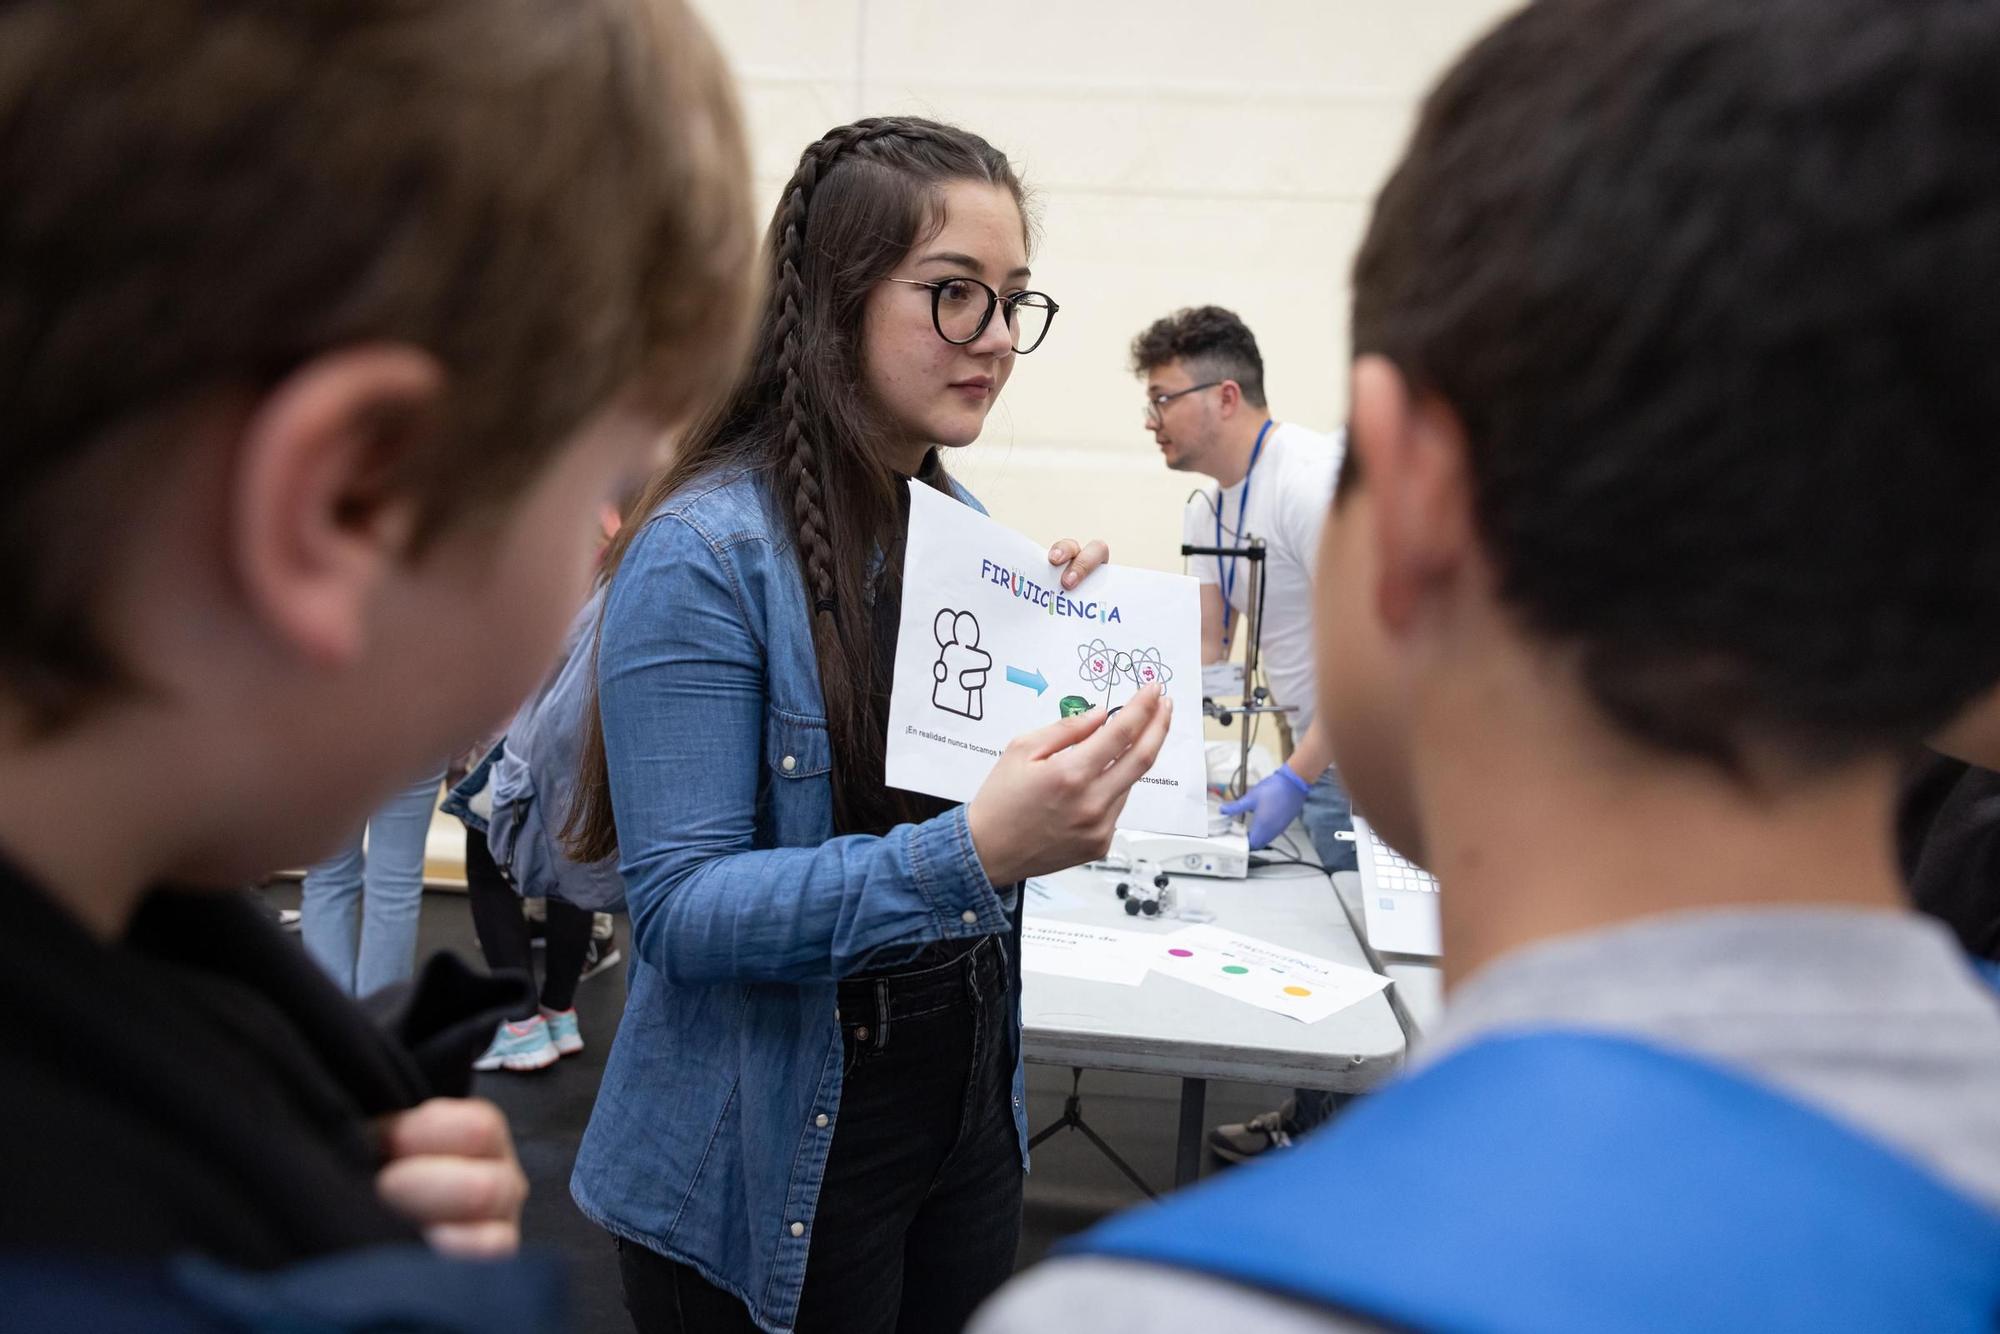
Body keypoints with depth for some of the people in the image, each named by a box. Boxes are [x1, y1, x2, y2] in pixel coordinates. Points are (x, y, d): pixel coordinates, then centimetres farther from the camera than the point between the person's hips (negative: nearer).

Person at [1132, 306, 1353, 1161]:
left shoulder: (1311, 478, -21)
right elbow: (1204, 657, 12)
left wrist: (1294, 779, -28)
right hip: (1315, 746, 9)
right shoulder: (1208, 510, 8)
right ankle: (1312, 1118, 30)